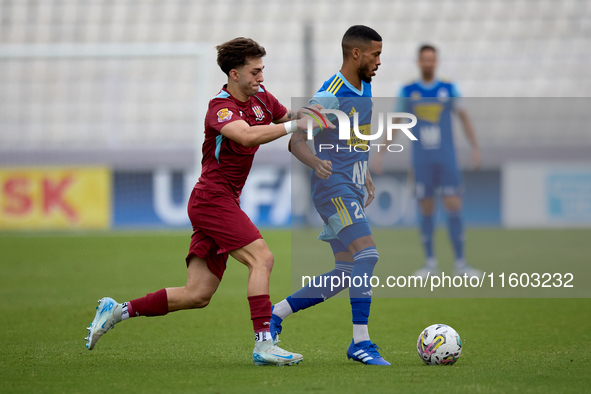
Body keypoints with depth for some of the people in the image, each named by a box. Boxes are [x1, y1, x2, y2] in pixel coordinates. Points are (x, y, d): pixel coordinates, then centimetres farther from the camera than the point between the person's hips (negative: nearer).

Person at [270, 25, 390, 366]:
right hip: (333, 188, -9)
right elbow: (296, 140, -19)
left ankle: (276, 314, 17)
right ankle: (360, 341, -19)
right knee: (367, 253, -21)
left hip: (352, 191, 9)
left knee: (348, 273, 7)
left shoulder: (365, 89, 14)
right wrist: (317, 163, -38)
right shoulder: (329, 97, -14)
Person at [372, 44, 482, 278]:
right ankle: (430, 263, 11)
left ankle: (460, 264, -3)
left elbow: (464, 118, 8)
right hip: (421, 160, 0)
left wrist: (475, 148, -2)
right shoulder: (408, 91, 4)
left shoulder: (449, 89, 4)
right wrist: (380, 154, 6)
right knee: (426, 210, 2)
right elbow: (395, 122, 10)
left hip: (446, 160, 0)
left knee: (454, 207, -8)